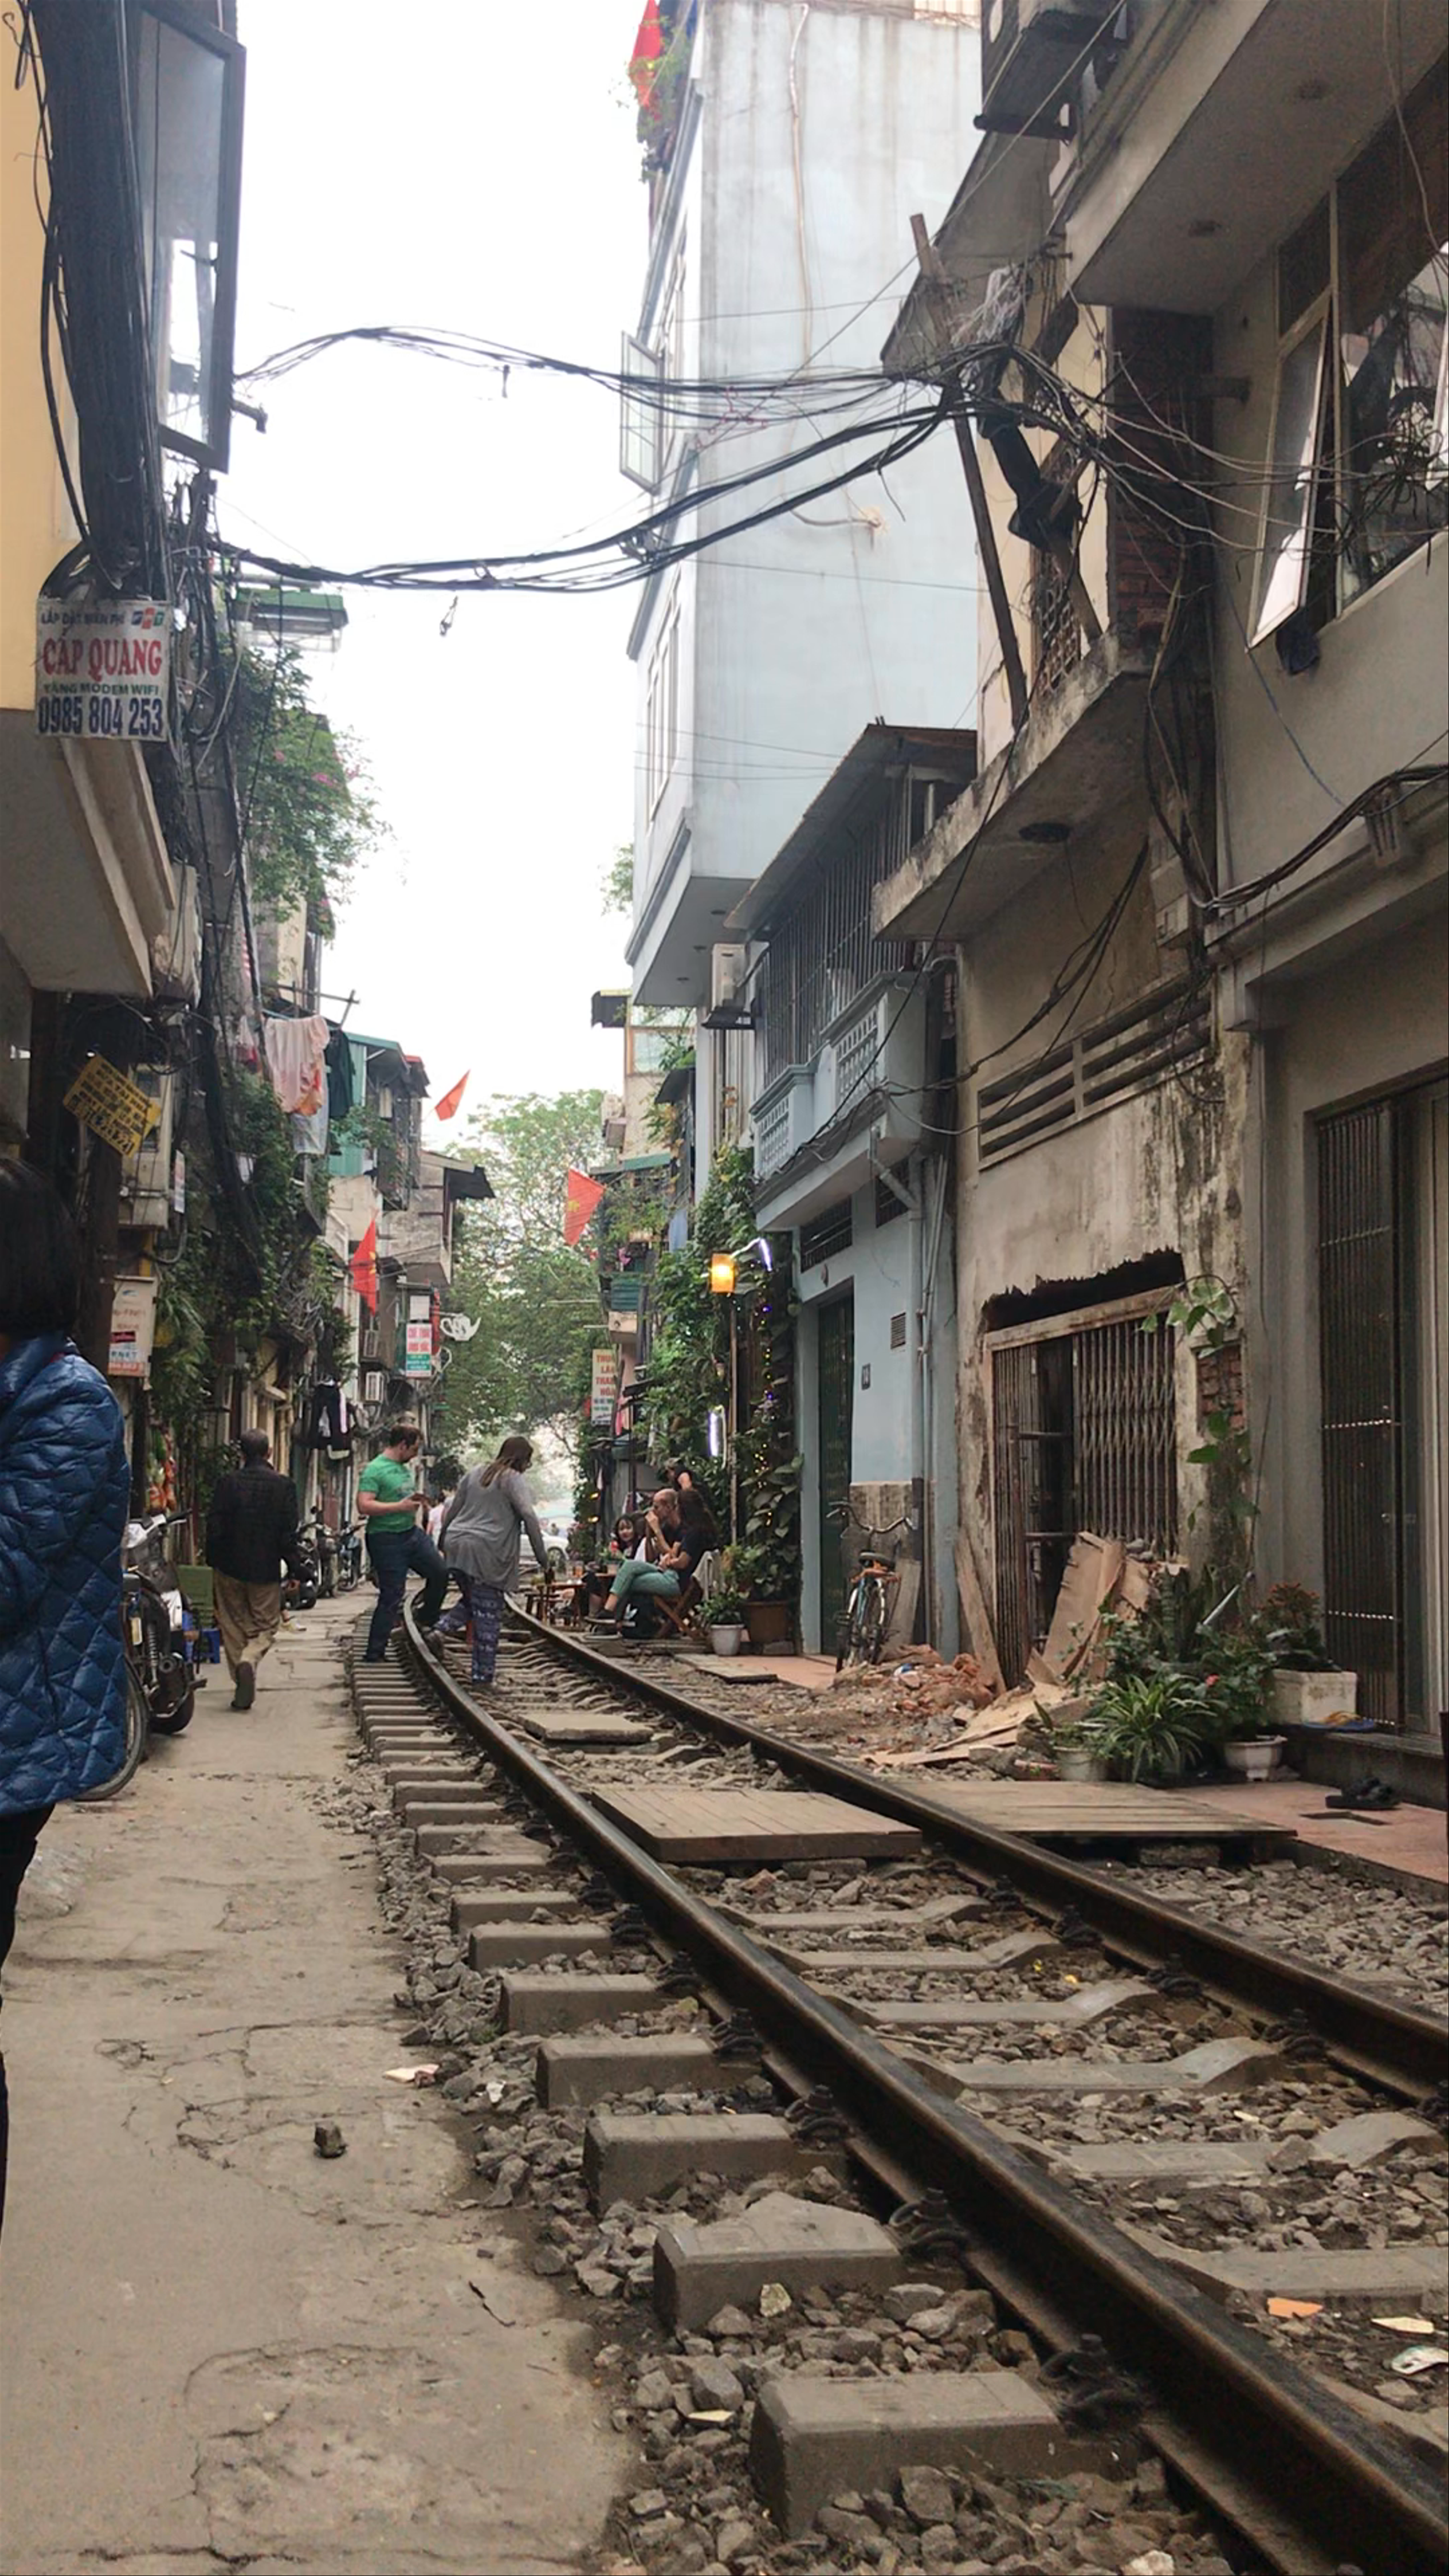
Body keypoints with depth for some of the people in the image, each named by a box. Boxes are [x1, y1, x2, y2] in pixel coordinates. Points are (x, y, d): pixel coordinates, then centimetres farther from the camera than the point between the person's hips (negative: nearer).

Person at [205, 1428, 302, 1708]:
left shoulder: (227, 1482, -5)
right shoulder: (283, 1485, -6)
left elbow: (214, 1526, -3)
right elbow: (289, 1533, -6)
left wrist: (213, 1560, 9)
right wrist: (294, 1569, 4)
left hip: (229, 1568, 1)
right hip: (266, 1569, -1)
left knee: (234, 1626, 14)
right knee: (266, 1626, 9)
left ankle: (242, 1685, 12)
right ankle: (249, 1661, -20)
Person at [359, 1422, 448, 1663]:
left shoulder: (405, 1467, 11)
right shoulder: (375, 1470, -16)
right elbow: (364, 1506, -26)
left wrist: (417, 1500, 5)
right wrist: (400, 1506, -28)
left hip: (413, 1533, 8)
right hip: (387, 1539, -8)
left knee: (440, 1573, 14)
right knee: (391, 1597, -4)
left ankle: (427, 1621, 38)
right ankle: (373, 1655, 4)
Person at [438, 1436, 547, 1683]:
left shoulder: (474, 1474, 18)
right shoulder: (514, 1480, -1)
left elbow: (453, 1511, 22)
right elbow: (530, 1518, -11)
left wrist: (443, 1542, 31)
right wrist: (542, 1557, -8)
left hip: (457, 1545, 6)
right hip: (486, 1552, -6)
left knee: (472, 1601, 22)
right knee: (488, 1612, -1)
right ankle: (483, 1673, 1)